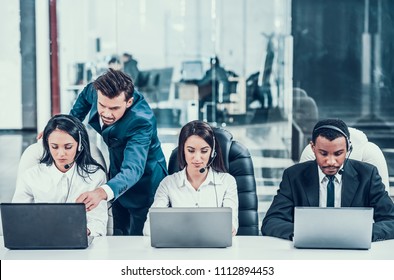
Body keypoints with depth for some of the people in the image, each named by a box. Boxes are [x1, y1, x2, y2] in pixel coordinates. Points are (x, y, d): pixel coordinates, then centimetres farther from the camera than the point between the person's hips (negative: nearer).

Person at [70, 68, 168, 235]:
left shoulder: (141, 121, -38)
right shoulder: (97, 90, -20)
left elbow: (133, 169, -51)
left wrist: (102, 192, -68)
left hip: (142, 184, -6)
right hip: (116, 173, 7)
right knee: (116, 239, 19)